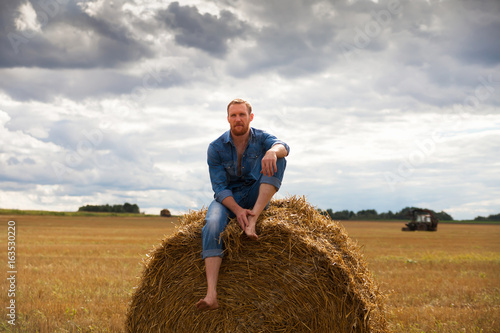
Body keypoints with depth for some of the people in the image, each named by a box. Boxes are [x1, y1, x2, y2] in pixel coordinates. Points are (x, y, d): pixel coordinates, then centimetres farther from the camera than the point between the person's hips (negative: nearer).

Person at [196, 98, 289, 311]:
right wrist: (237, 210, -31)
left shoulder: (261, 139, -6)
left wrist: (273, 151, -56)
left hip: (256, 199, 1)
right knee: (212, 226, -36)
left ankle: (253, 219, -33)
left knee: (277, 160, -23)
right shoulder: (216, 148, -8)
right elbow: (219, 187, -13)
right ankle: (211, 295, -46)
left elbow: (283, 147, -30)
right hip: (227, 199, -1)